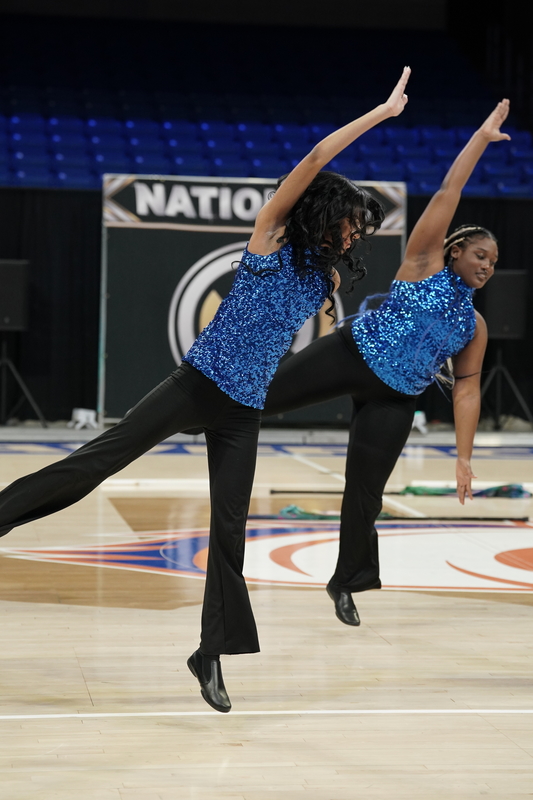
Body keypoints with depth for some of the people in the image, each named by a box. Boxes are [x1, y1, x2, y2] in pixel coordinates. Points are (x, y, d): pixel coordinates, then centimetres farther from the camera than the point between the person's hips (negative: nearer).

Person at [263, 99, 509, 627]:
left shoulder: (475, 327, 9)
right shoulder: (425, 262, -3)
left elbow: (466, 390, 9)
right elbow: (447, 194, -9)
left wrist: (464, 457, 3)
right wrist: (482, 137, -11)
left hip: (394, 398, 4)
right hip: (350, 355, -4)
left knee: (365, 491, 4)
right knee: (268, 393, -11)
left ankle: (346, 583, 21)